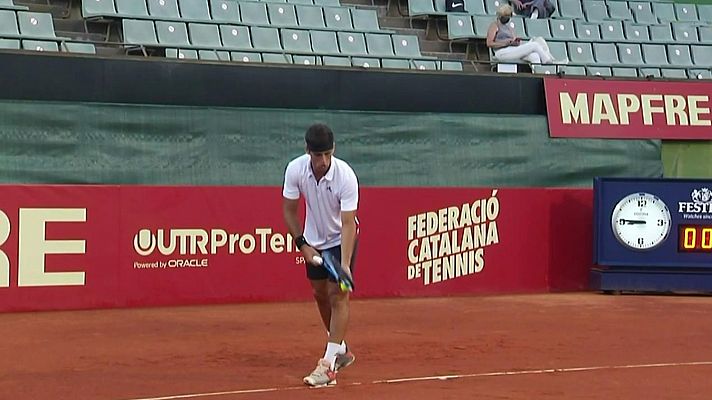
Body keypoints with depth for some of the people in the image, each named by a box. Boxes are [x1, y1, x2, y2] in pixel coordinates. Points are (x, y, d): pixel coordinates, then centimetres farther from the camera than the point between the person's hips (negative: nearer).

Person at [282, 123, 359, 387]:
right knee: (320, 294, 13)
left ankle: (329, 364, -14)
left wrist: (345, 263, -40)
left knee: (338, 295, -12)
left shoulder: (346, 176, -32)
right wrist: (302, 245, -14)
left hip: (341, 239, -4)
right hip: (314, 240, 4)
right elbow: (289, 210, -8)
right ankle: (341, 351, 32)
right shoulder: (295, 170, -22)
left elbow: (348, 223, -32)